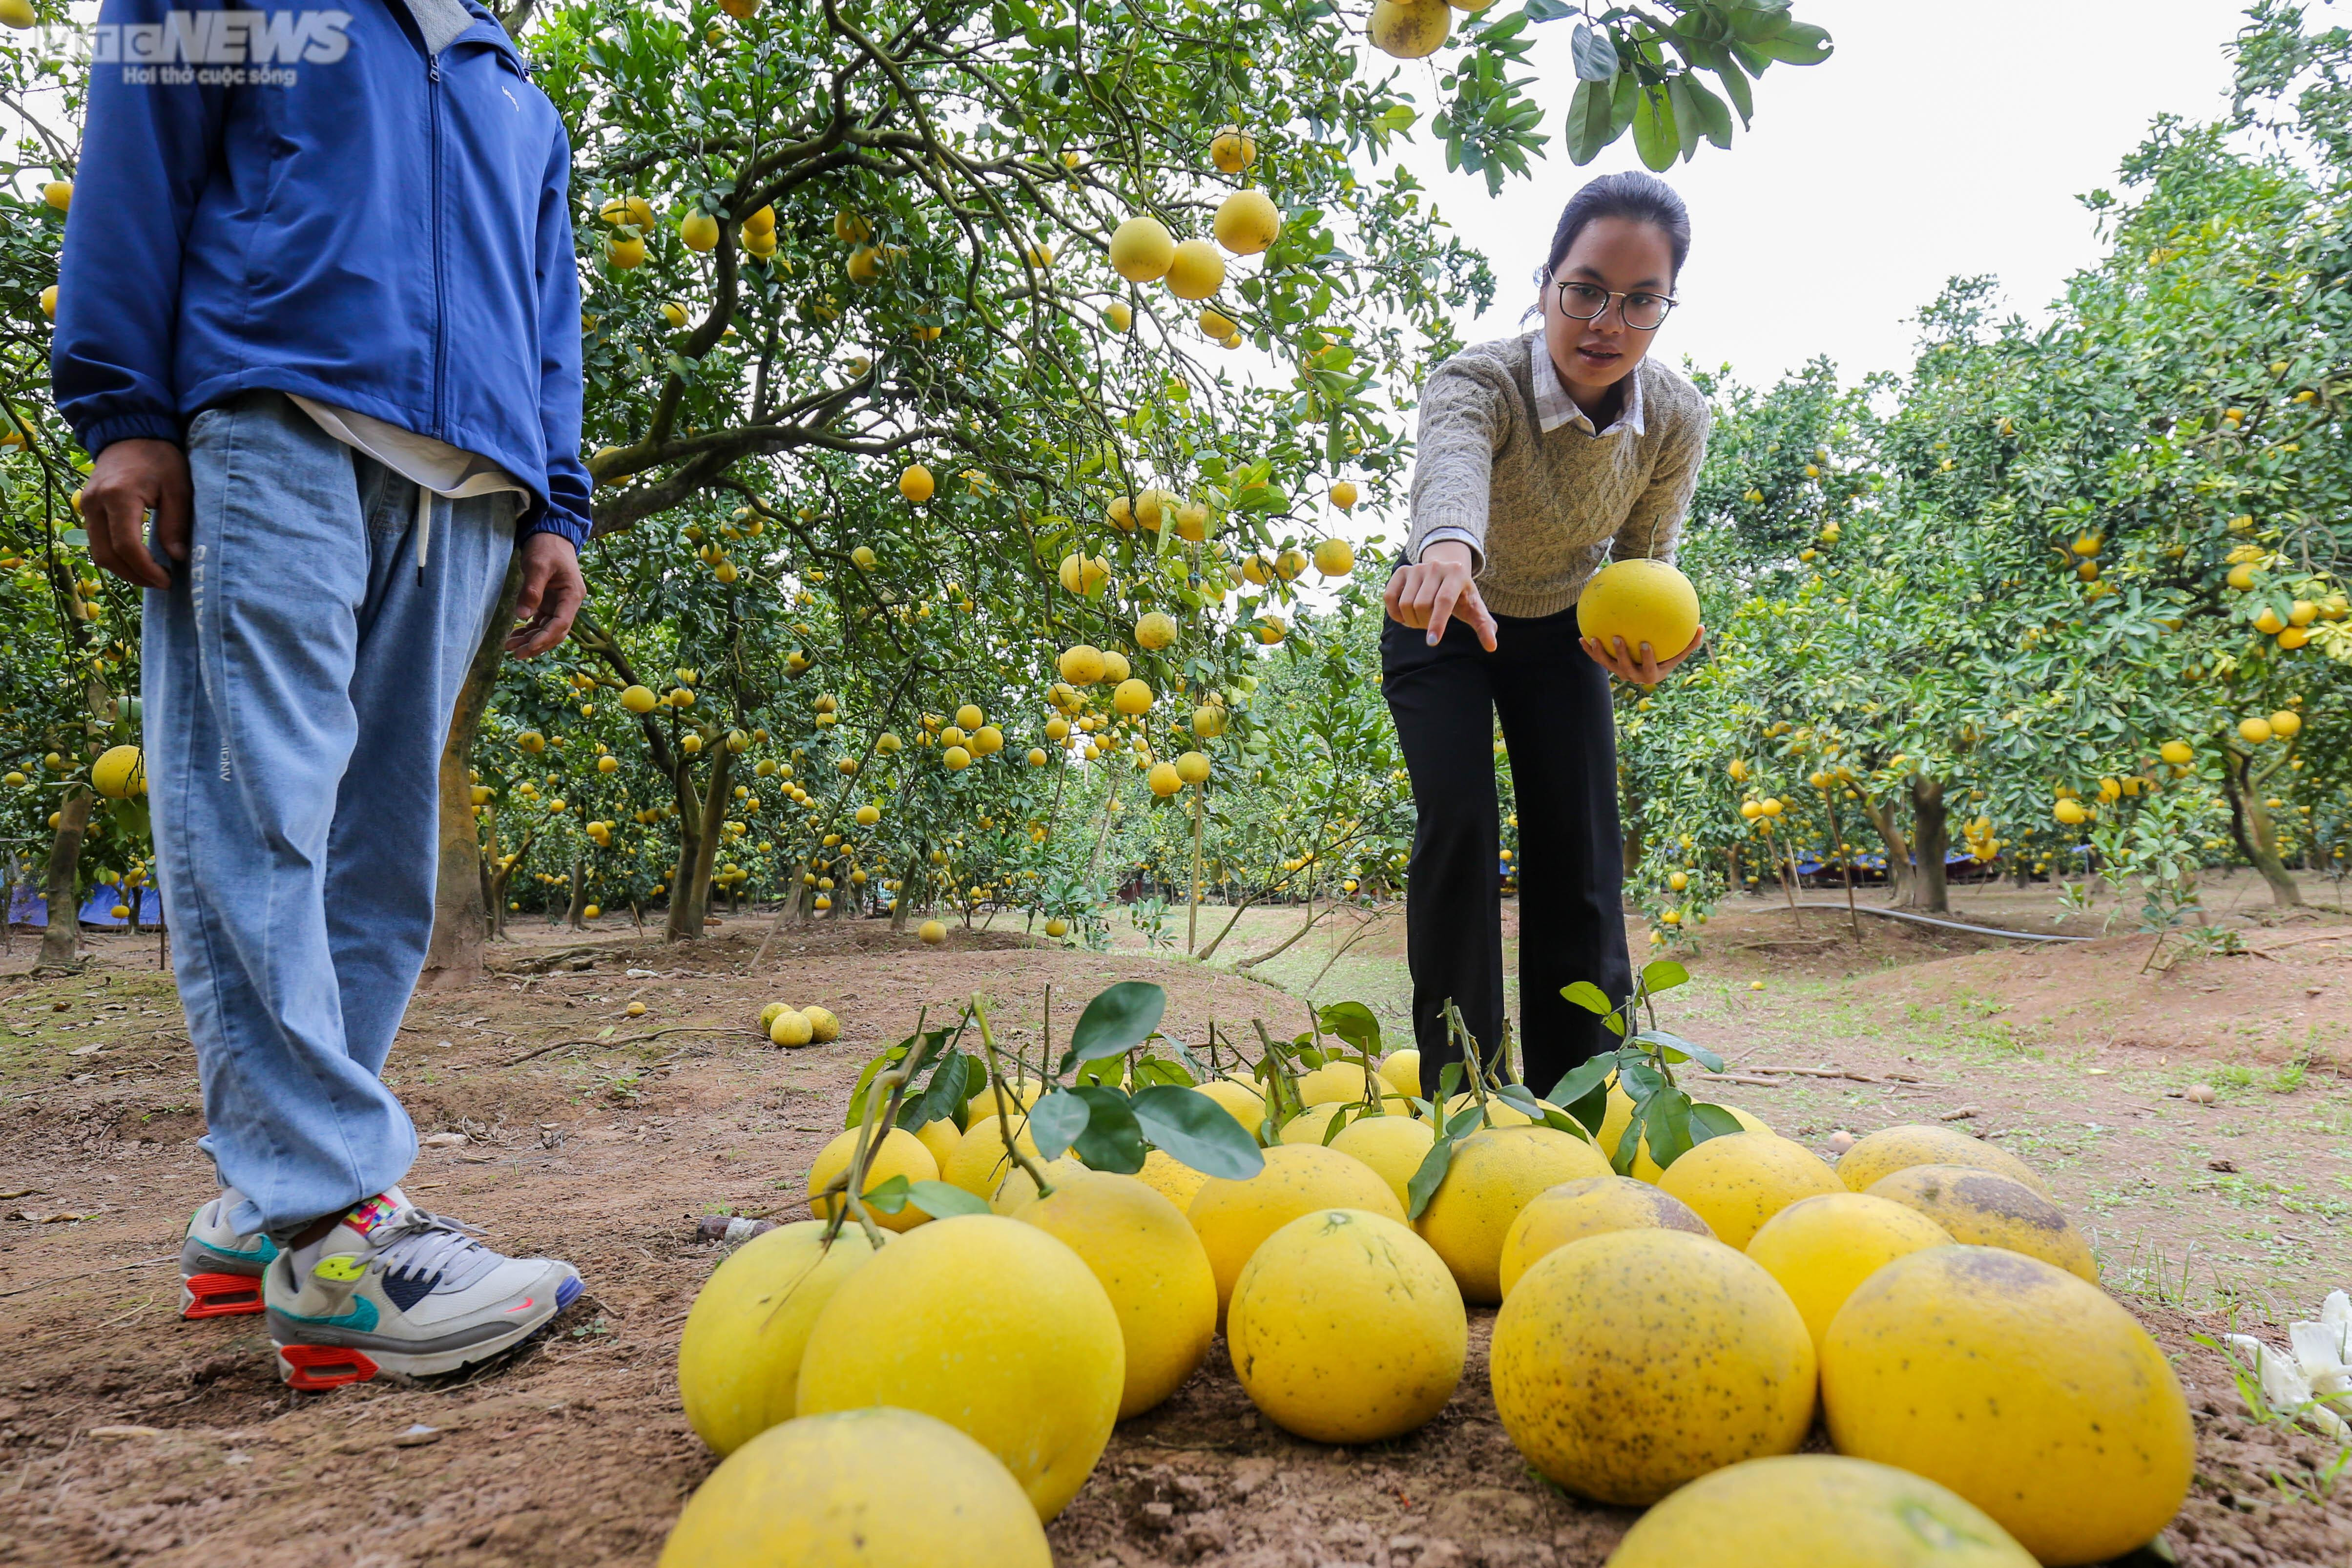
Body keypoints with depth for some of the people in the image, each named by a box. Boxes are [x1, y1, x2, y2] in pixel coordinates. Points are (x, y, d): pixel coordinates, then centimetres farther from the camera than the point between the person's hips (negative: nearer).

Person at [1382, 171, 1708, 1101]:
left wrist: (1646, 645, -33)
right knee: (1458, 827, -18)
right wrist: (1448, 548, -78)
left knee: (1581, 850, -6)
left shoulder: (1677, 417, -19)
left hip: (1564, 628, 3)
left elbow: (1649, 558, -10)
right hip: (1445, 621, -3)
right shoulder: (1480, 381, -32)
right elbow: (1452, 463, -55)